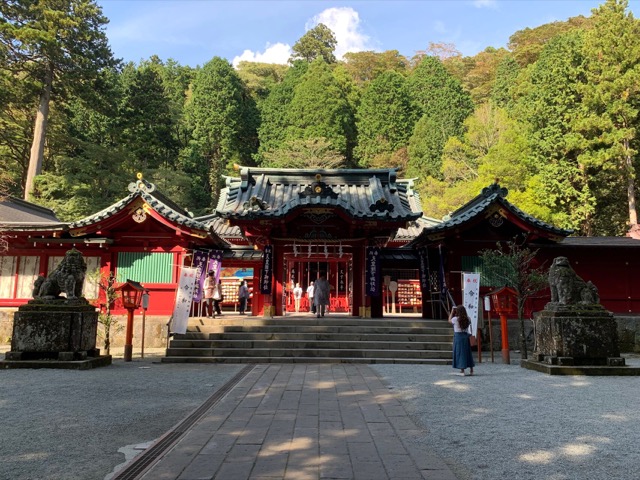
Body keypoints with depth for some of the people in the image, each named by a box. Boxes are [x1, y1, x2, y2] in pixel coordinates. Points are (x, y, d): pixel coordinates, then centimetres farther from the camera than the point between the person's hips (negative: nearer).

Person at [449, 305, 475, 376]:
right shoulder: (468, 319, -3)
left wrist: (452, 312, 15)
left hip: (458, 336, -4)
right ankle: (471, 370, 20)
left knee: (460, 353, 2)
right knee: (468, 352, 14)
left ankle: (462, 370, 3)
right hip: (466, 336, 4)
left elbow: (449, 320, 7)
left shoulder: (455, 319, -13)